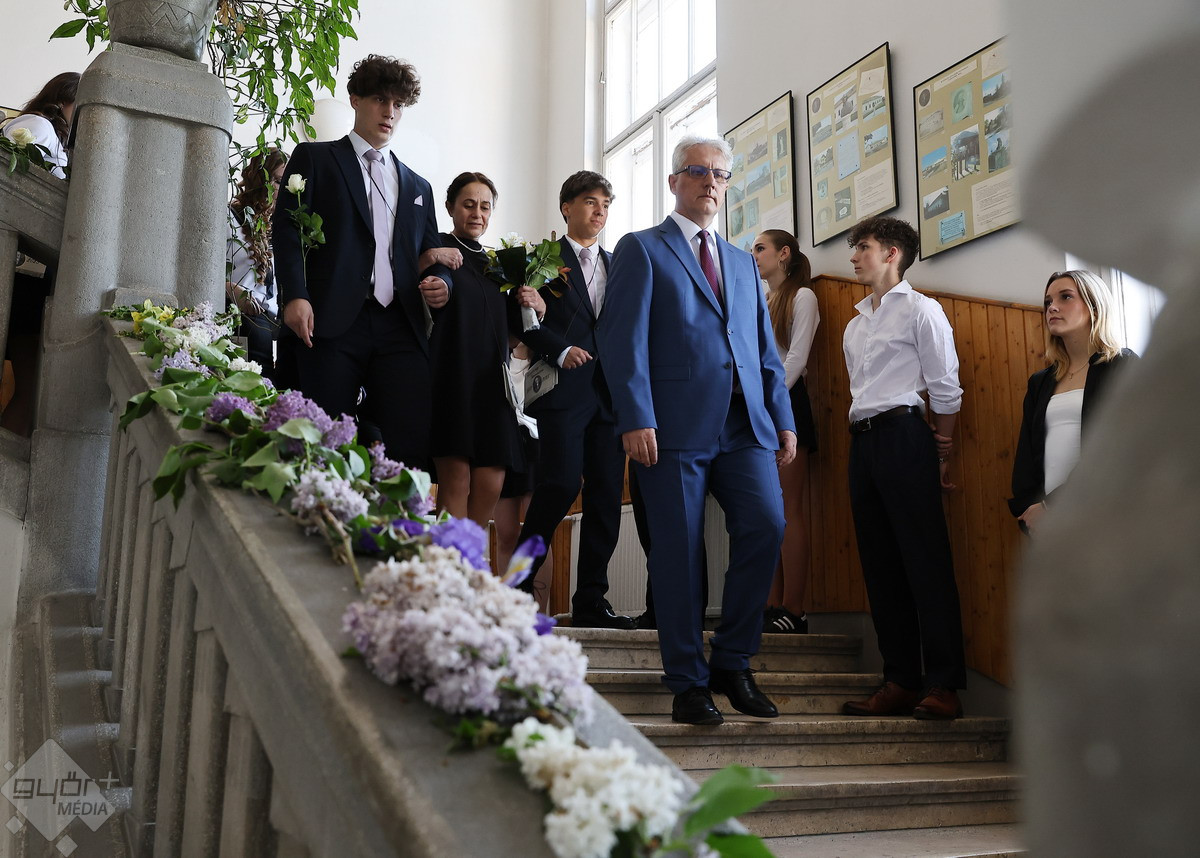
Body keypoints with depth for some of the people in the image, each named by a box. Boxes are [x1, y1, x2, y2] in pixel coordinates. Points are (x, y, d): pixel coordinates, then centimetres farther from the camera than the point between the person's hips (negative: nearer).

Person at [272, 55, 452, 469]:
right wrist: (295, 295, -13)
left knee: (413, 443, -10)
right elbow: (286, 229, 2)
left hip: (400, 329, 3)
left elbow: (432, 255, 27)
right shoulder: (314, 158, 14)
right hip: (332, 324, -3)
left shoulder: (417, 186, 27)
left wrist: (440, 281, 2)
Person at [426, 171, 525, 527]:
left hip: (491, 384, 6)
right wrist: (427, 261, -23)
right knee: (455, 481, -9)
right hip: (451, 376, -5)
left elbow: (510, 330, 22)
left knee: (491, 486, 0)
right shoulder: (436, 250, 3)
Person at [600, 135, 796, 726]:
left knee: (766, 525, -11)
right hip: (675, 427, -4)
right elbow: (623, 340, -4)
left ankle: (732, 662, 7)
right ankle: (688, 682, 12)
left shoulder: (743, 262, 25)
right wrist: (635, 420, -14)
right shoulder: (641, 250, 7)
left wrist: (783, 419, 11)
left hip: (745, 425, 5)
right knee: (678, 551, -2)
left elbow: (765, 349, 22)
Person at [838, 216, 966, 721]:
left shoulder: (920, 310, 0)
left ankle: (944, 685, -4)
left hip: (903, 435, -8)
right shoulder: (856, 325, 21)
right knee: (880, 564, 5)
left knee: (926, 560, -7)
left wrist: (941, 456, -2)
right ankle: (900, 682, 10)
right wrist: (863, 438, 12)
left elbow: (945, 389, -3)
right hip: (863, 441, 8)